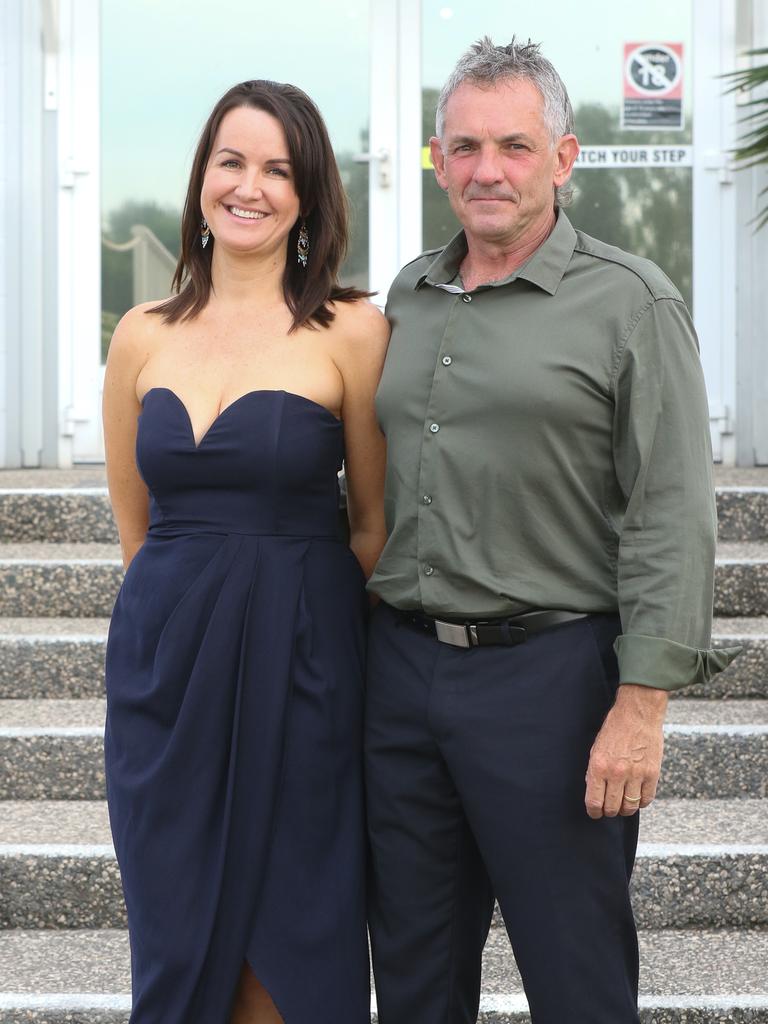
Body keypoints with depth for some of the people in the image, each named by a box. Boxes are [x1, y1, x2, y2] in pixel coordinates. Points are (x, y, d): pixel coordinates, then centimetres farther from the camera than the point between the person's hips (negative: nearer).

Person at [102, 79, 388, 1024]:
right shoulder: (144, 336, 5)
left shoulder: (352, 333, -5)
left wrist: (281, 617, 5)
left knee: (289, 942, 6)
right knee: (179, 938, 11)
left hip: (299, 663, -3)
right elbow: (135, 523, 13)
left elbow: (375, 523, 0)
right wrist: (187, 611, 10)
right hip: (164, 661, 3)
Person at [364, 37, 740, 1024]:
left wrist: (642, 704, -17)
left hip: (549, 672, -5)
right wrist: (371, 640, 14)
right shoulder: (408, 298, 13)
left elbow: (671, 519, -11)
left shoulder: (630, 304, -6)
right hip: (401, 664, 6)